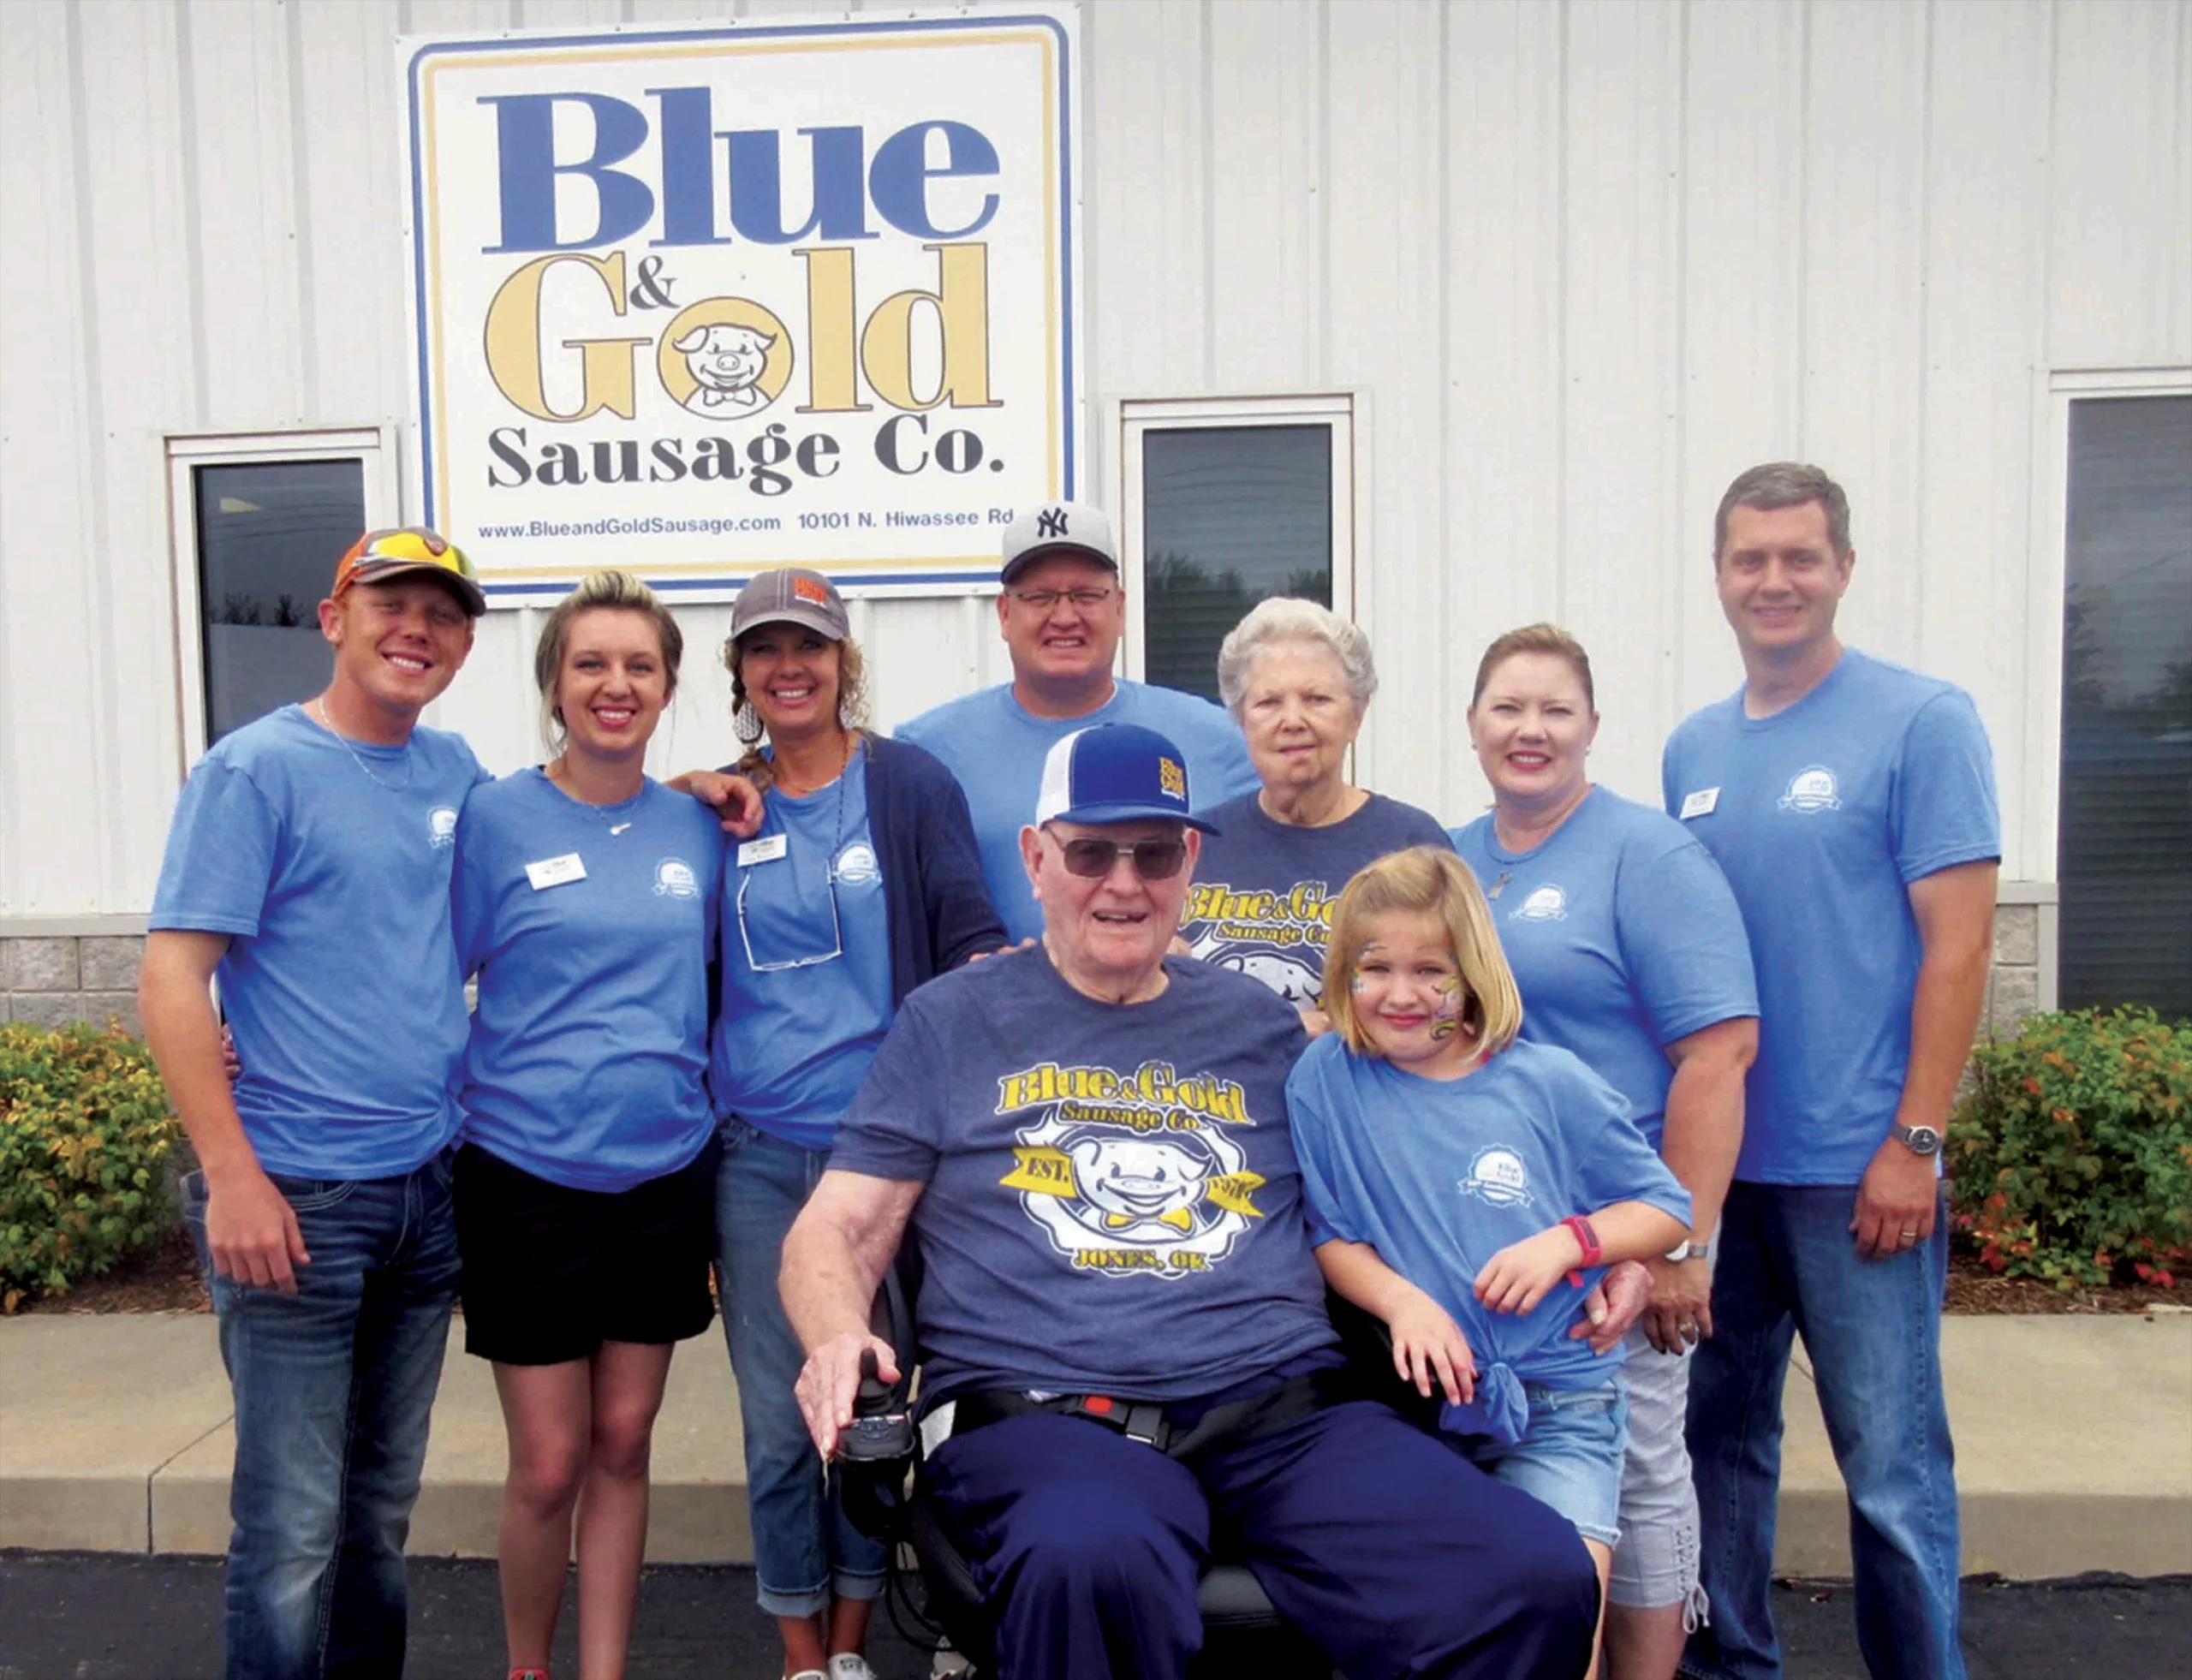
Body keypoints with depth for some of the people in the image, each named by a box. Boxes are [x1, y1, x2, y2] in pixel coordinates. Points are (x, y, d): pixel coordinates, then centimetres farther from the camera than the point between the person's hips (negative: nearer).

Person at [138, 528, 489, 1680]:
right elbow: (170, 980, -11)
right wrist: (234, 1178, -17)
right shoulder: (256, 769, -8)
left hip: (430, 1188, 6)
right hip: (302, 1196, -5)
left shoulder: (456, 772, 9)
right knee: (294, 1530, 2)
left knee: (383, 1508, 18)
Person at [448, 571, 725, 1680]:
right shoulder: (496, 818, -4)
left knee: (622, 1445, 12)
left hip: (666, 1172, 3)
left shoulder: (698, 828, 5)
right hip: (529, 1174, -3)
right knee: (549, 1465, 5)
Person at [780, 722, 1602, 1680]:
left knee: (1539, 1581, -21)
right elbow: (836, 1232, 9)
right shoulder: (952, 1022, 12)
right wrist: (838, 1336, -13)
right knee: (1090, 1565, -39)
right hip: (1042, 1414, -2)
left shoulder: (1261, 1025, 19)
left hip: (1285, 1413, 3)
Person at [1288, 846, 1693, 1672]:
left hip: (1555, 1398, 0)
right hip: (1416, 1394, 0)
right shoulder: (1326, 1078, -1)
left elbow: (1666, 1208, 7)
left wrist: (1566, 1241, -11)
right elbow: (1329, 1233, 2)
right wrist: (1401, 1300, -15)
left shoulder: (1549, 1083, -1)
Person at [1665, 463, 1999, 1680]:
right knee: (1718, 1433, 16)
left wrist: (1914, 1142, -14)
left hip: (1854, 1166, -5)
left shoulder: (1920, 721, -6)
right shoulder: (1693, 749, 9)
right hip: (1712, 1157, 6)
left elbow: (1957, 943, -10)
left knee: (1890, 1463, 5)